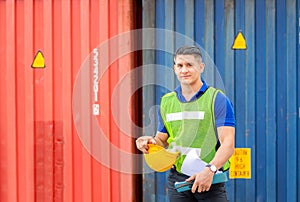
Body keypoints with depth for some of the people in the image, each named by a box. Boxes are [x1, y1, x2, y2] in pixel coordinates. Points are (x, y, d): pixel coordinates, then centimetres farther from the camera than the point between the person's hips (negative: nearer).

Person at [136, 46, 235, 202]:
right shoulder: (166, 101, 11)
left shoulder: (218, 99, -4)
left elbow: (228, 144, -11)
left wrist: (210, 169, -26)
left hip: (210, 180, -4)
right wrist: (152, 141, -2)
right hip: (177, 180, 4)